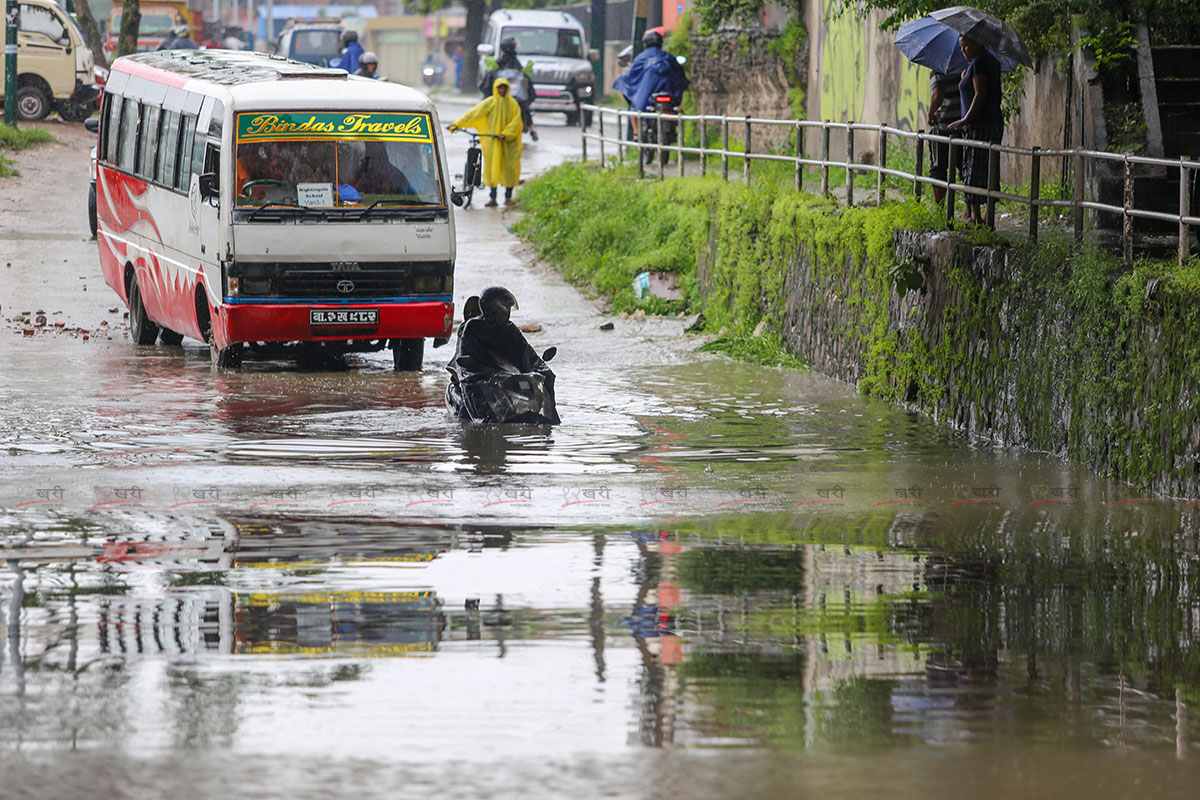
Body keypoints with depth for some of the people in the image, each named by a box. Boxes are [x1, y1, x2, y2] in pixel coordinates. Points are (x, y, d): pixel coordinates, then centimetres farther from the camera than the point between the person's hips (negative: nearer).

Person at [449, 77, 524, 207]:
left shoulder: (512, 104, 4)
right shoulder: (490, 103, 3)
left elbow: (516, 123, -3)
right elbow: (474, 113, -2)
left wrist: (505, 134, -18)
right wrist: (457, 124, -10)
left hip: (509, 142, 0)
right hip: (493, 142, 0)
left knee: (510, 167, -3)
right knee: (492, 167, -3)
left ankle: (508, 197, 10)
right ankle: (493, 198, 4)